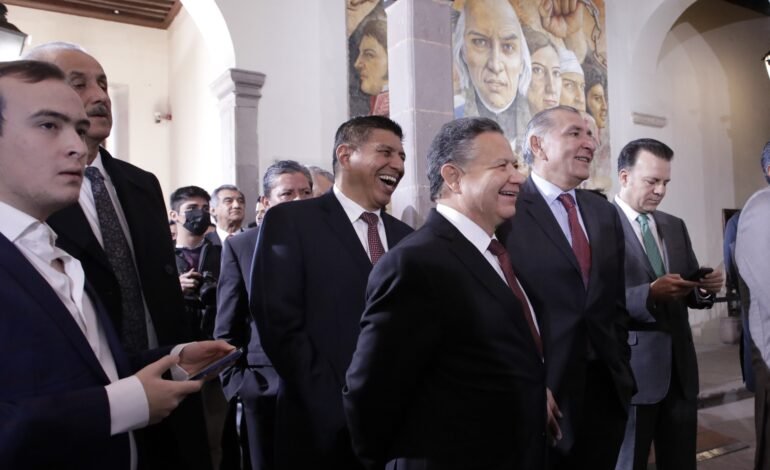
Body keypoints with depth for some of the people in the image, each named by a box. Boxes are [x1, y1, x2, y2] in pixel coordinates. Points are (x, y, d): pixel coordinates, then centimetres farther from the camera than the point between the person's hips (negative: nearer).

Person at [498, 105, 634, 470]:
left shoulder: (604, 212, 10)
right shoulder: (508, 211, -13)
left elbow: (617, 299, 14)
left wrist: (621, 368, 11)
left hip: (606, 384, 6)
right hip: (542, 385, -6)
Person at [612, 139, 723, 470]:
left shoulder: (675, 226, 13)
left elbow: (689, 294, 15)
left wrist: (705, 289, -6)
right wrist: (650, 294, -29)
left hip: (679, 367, 7)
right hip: (632, 370, -6)